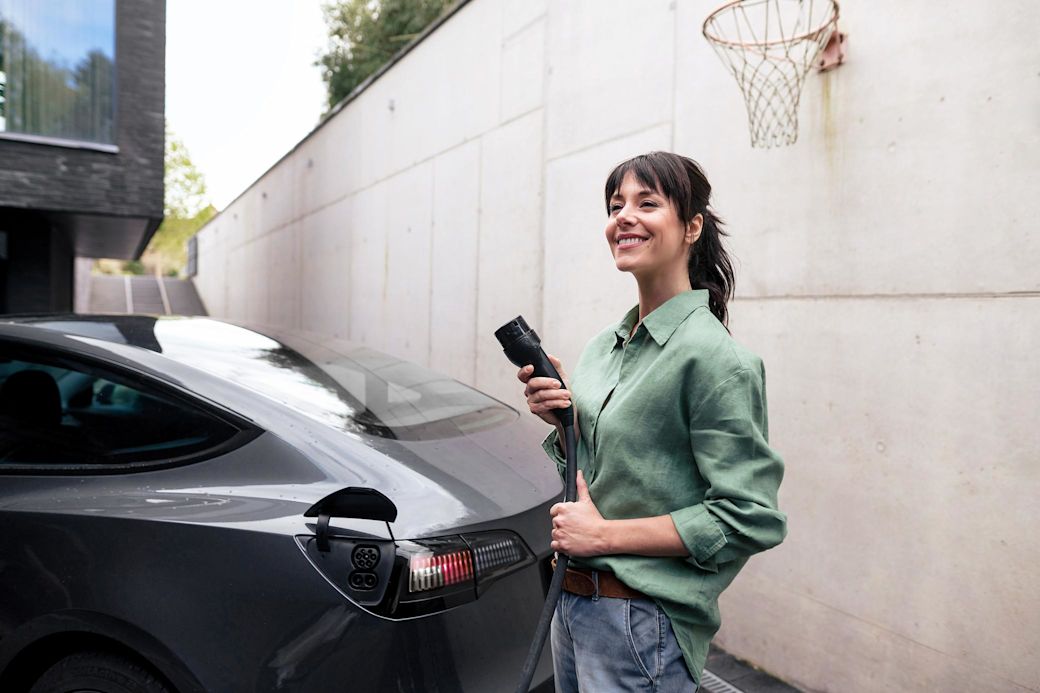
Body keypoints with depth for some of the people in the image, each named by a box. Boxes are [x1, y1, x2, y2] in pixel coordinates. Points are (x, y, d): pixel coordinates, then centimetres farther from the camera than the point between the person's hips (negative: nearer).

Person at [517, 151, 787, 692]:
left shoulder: (711, 356, -18)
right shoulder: (602, 346, 5)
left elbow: (751, 518, -20)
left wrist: (606, 533, -19)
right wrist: (562, 420, -6)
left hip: (643, 623, -7)